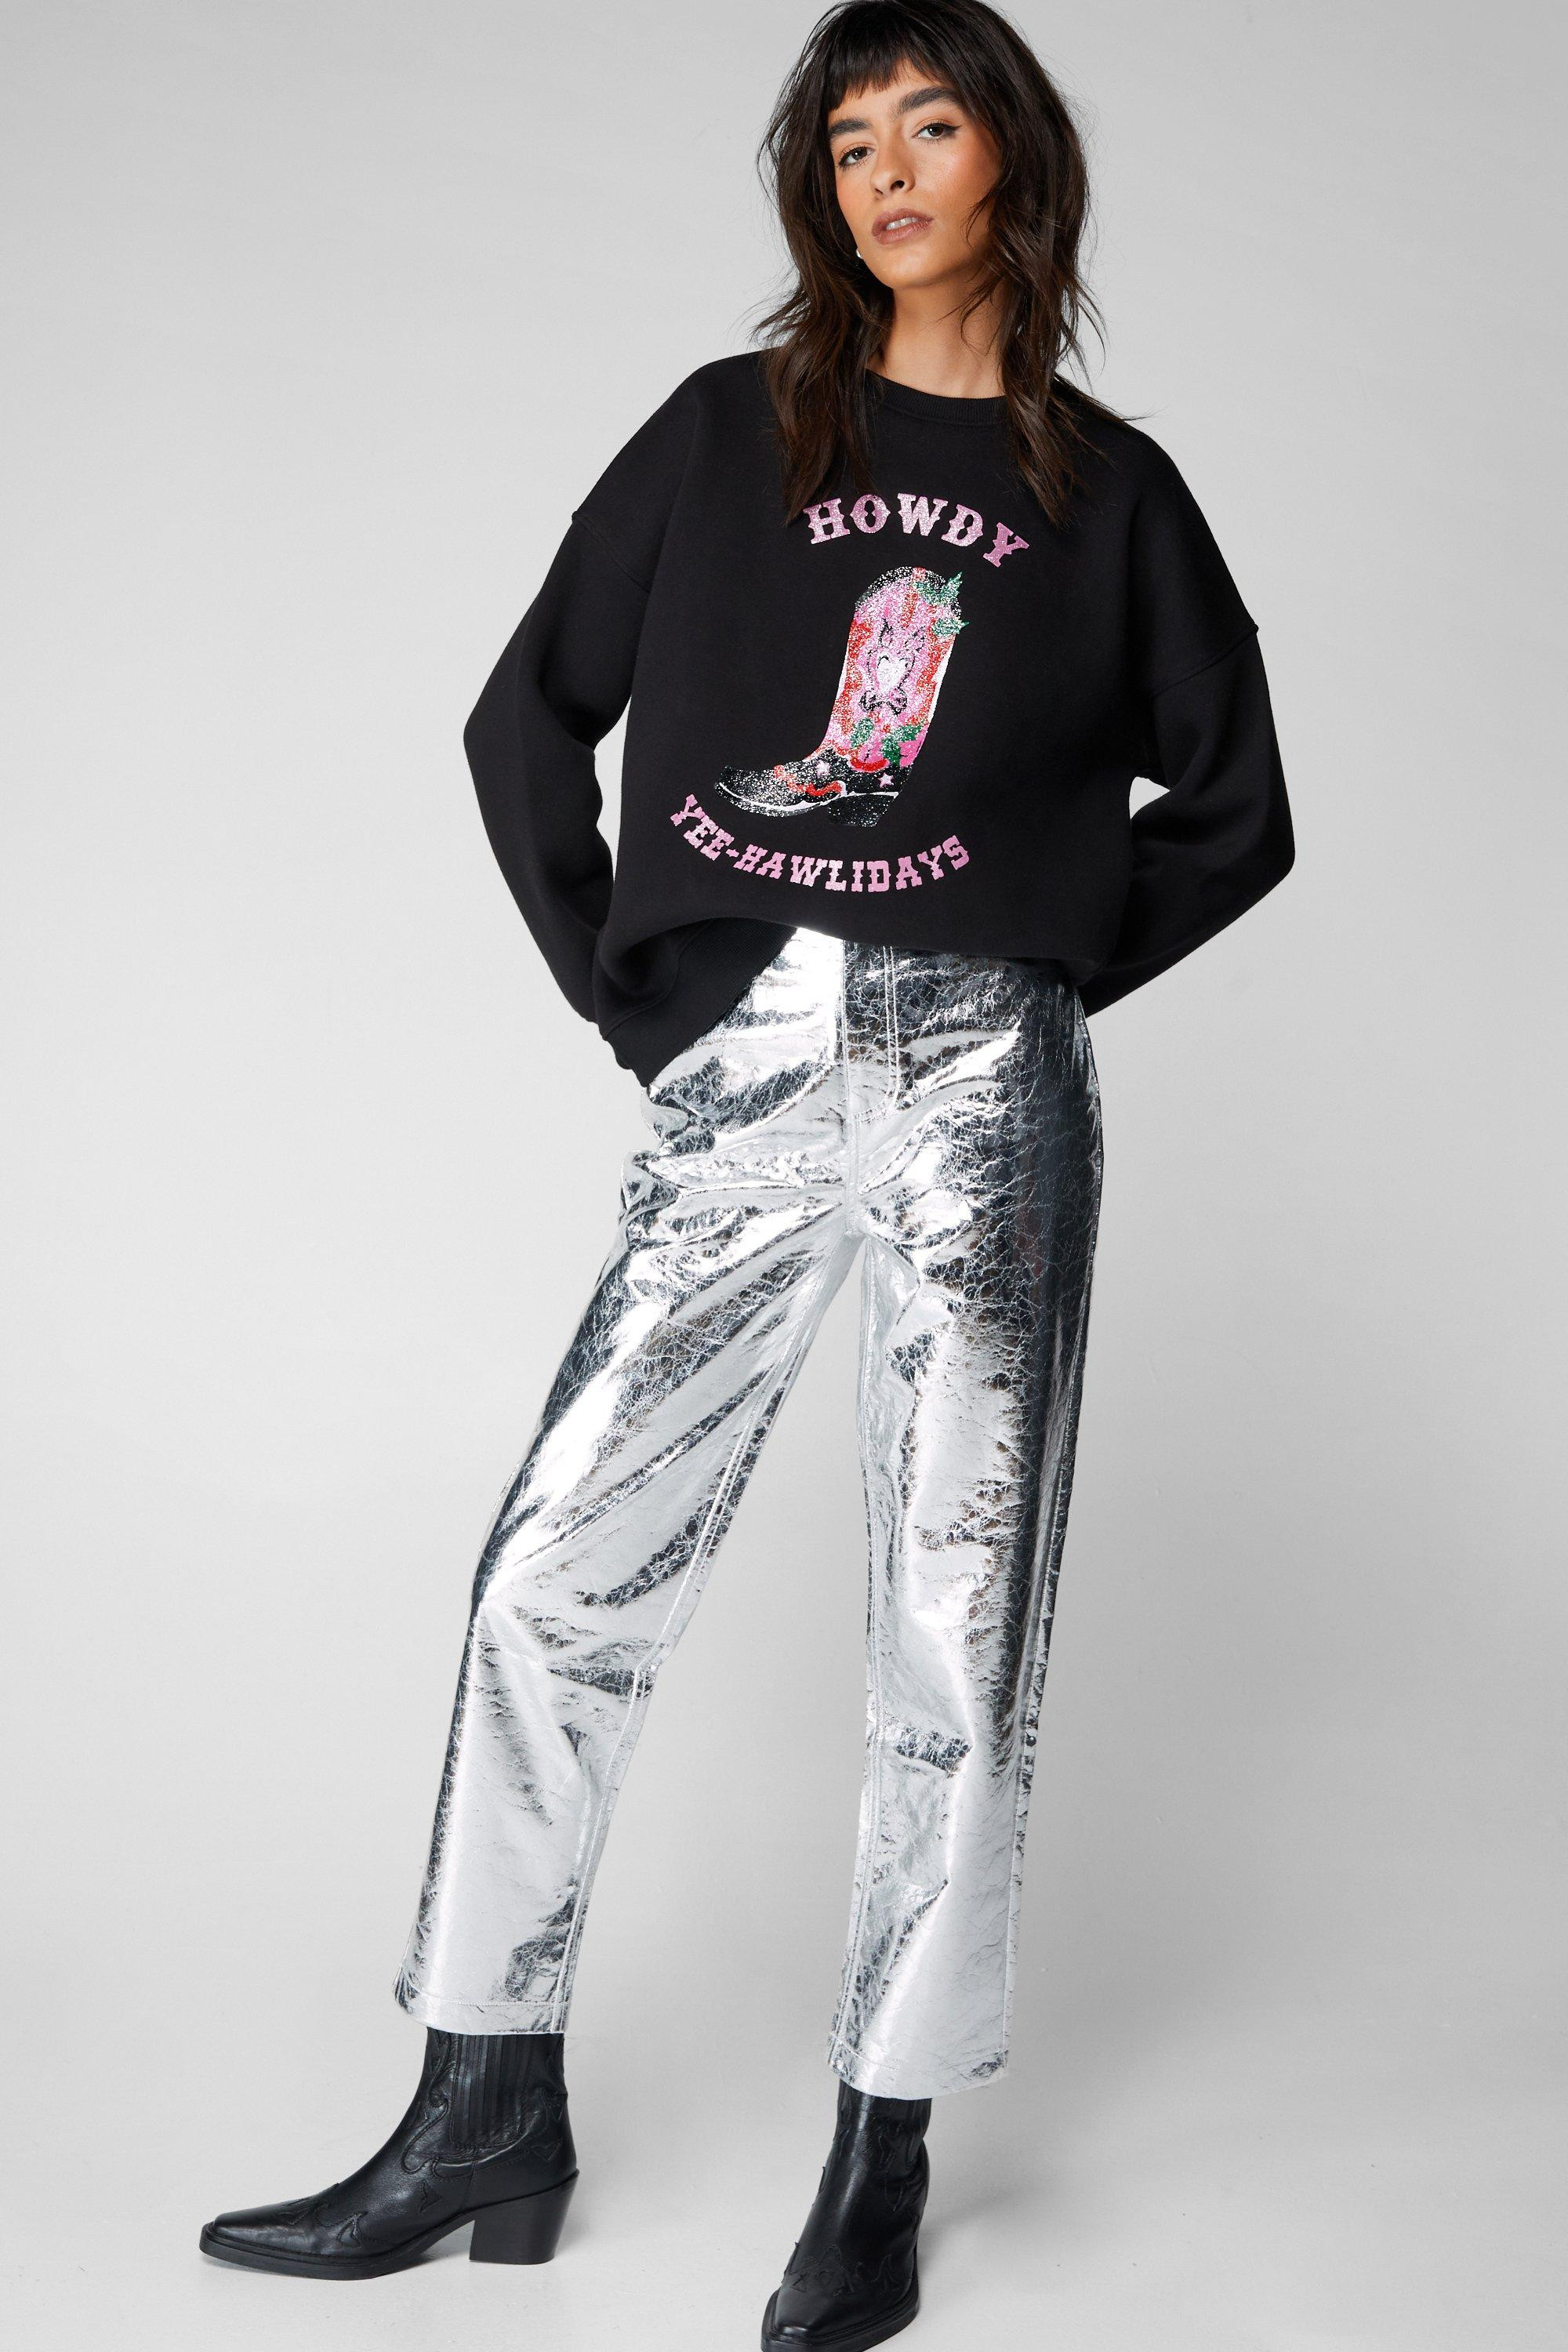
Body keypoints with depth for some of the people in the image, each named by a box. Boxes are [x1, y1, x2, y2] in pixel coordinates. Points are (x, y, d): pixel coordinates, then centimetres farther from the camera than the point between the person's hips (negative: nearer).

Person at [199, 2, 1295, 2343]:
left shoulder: (1110, 491, 10)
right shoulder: (729, 433, 11)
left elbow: (1237, 810, 14)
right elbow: (527, 722, 13)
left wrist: (1052, 970, 4)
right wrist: (621, 990, 7)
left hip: (980, 1074, -1)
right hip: (737, 1090, 1)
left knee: (958, 1621, 0)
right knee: (556, 1579, 0)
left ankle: (884, 2162, 13)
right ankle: (487, 2124, 14)